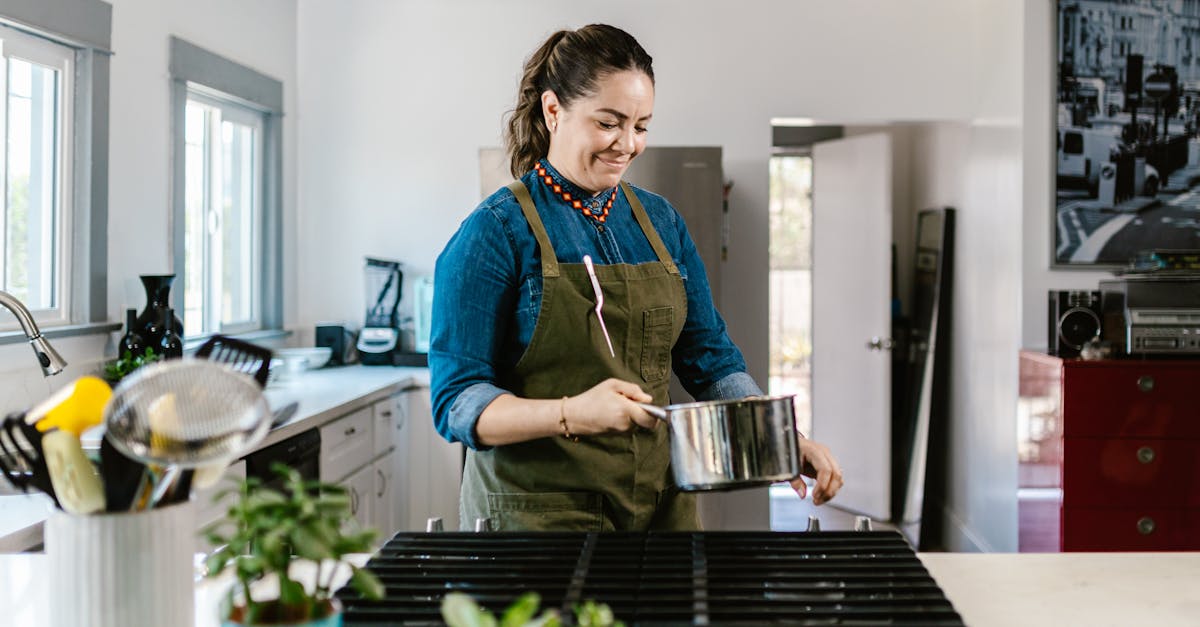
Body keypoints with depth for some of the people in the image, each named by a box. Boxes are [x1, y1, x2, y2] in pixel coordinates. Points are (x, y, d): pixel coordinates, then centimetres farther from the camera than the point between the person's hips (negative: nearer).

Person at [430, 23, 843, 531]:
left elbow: (709, 358, 13)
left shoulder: (661, 222, 8)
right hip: (539, 515, -5)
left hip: (659, 503, 5)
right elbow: (457, 402, -14)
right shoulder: (496, 233, -10)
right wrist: (572, 414, -30)